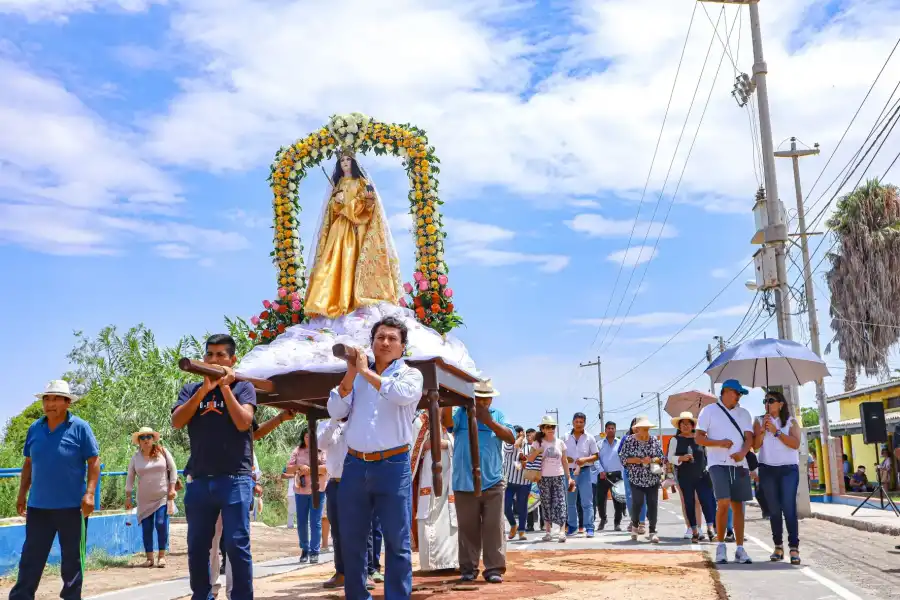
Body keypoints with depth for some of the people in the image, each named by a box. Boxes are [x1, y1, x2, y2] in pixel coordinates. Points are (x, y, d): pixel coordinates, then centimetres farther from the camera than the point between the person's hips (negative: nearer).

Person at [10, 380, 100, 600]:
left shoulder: (80, 427, -7)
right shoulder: (35, 428, 6)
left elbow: (94, 461, -8)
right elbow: (29, 463, 15)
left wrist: (89, 493, -16)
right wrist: (22, 494, 13)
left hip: (72, 505, -4)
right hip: (38, 505, 4)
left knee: (72, 558, 7)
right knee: (31, 557, 8)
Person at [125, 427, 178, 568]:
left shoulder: (162, 452, -2)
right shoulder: (135, 458, 2)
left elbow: (173, 469, 2)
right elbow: (130, 478, 6)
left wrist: (172, 488, -5)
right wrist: (128, 497, 3)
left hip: (163, 496, -2)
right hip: (145, 499, 2)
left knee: (161, 524, -10)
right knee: (146, 528, 1)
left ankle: (162, 556, 0)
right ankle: (149, 558, 10)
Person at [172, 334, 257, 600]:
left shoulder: (243, 387, 5)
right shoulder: (191, 390, 13)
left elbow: (242, 422, -12)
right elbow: (177, 422, -5)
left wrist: (225, 386, -9)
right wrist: (204, 389, -11)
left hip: (235, 479, -3)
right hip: (199, 480, 4)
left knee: (237, 545, -4)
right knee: (197, 546, 10)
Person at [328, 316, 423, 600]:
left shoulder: (410, 374, 4)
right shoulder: (356, 376, 13)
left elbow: (403, 395, -19)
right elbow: (335, 411, 3)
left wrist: (366, 372, -10)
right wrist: (351, 373, -5)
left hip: (393, 466, -3)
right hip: (355, 465, 4)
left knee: (397, 541, -1)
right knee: (351, 540, 10)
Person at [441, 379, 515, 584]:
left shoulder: (497, 415, 9)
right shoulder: (461, 413, 5)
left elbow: (511, 438, -3)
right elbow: (447, 422, -16)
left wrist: (489, 422, -12)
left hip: (493, 483, 1)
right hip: (464, 483, -1)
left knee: (493, 527, 0)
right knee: (468, 528, 6)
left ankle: (494, 568, 4)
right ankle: (468, 568, 15)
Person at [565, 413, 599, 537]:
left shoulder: (589, 438, 1)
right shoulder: (566, 438, 5)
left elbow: (596, 456, 1)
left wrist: (585, 459, -17)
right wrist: (565, 458, -12)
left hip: (584, 471, -3)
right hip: (569, 472, 3)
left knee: (587, 502, -6)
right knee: (570, 502, 11)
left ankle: (589, 528, -4)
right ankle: (572, 526, 22)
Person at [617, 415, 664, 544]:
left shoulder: (655, 440, 6)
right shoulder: (629, 441, -1)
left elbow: (661, 457, 7)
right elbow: (623, 457, -2)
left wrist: (651, 460, -13)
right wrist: (637, 460, -14)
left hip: (653, 479, 2)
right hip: (636, 479, -2)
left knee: (653, 504, -2)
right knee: (637, 503, -10)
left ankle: (652, 532, 7)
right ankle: (634, 525, 19)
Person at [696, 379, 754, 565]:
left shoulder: (743, 413, 15)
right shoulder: (709, 410, 4)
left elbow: (749, 438, 6)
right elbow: (698, 438, 0)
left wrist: (743, 453, -16)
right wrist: (719, 443, -16)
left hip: (740, 464, 4)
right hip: (718, 464, -4)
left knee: (738, 506, 6)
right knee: (723, 503, -15)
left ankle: (740, 549, 12)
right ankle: (721, 545, 0)